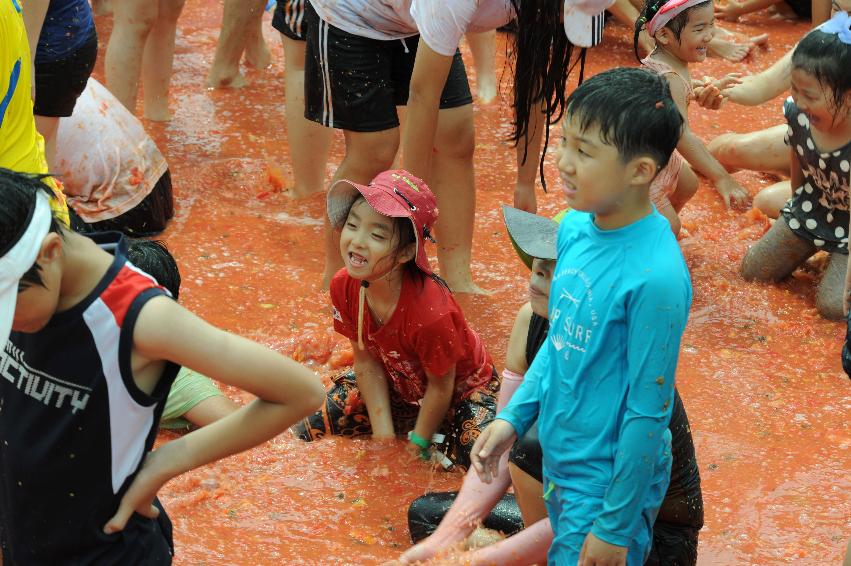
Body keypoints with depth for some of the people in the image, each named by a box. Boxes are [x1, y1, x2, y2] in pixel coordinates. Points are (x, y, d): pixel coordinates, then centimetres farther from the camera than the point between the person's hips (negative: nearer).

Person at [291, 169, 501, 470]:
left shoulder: (431, 311, -40)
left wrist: (417, 447, -13)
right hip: (397, 384, 5)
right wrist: (383, 435, -13)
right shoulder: (344, 287, -22)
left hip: (461, 390, -5)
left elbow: (441, 388, -24)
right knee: (303, 429, -2)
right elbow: (367, 362, -9)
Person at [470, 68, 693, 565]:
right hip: (560, 460, 8)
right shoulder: (576, 226, -5)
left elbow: (649, 413, -22)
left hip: (610, 480, -7)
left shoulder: (656, 276, -28)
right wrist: (514, 416, 7)